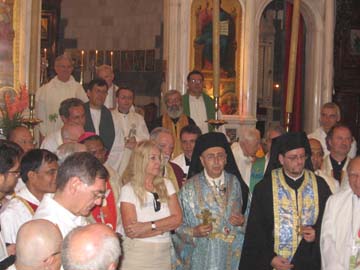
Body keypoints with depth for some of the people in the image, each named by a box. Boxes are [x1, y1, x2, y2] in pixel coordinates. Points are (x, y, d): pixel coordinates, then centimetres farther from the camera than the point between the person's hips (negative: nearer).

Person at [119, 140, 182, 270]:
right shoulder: (129, 189, -8)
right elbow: (131, 231, -15)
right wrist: (166, 225, -9)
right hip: (136, 256, -4)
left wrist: (149, 226, -17)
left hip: (164, 254, 4)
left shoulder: (166, 184, 5)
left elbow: (177, 218, -4)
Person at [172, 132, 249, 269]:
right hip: (202, 257, -2)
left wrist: (242, 221, -9)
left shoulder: (235, 183, 2)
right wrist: (193, 232, -22)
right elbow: (178, 225, -4)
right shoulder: (190, 187, -6)